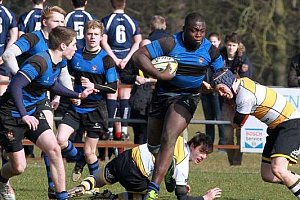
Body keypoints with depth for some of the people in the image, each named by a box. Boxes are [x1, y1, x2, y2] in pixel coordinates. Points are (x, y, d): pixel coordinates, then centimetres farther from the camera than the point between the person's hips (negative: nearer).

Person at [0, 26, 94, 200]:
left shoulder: (58, 64, 2)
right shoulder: (39, 62, -26)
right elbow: (15, 86, -33)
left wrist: (77, 95, 18)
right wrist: (24, 115, -38)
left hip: (34, 114, 8)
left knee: (54, 149, -10)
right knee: (19, 167, -2)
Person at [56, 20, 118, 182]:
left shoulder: (106, 59, -6)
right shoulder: (75, 56, 4)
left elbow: (113, 87, -9)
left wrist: (94, 86, -20)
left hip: (96, 109, -3)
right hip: (76, 107, 3)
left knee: (89, 152, 0)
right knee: (60, 140, -17)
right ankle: (79, 160, 14)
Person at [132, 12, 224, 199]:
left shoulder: (210, 50, -8)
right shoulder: (170, 44, -16)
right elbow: (139, 55, -19)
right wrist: (159, 75, -28)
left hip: (188, 98, -1)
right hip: (163, 95, 1)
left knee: (168, 138, -21)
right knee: (154, 145, 10)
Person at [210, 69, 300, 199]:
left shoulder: (246, 96, -23)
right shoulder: (241, 82, 3)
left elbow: (237, 124, -9)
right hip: (277, 127, 10)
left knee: (277, 169, -28)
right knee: (267, 175, 5)